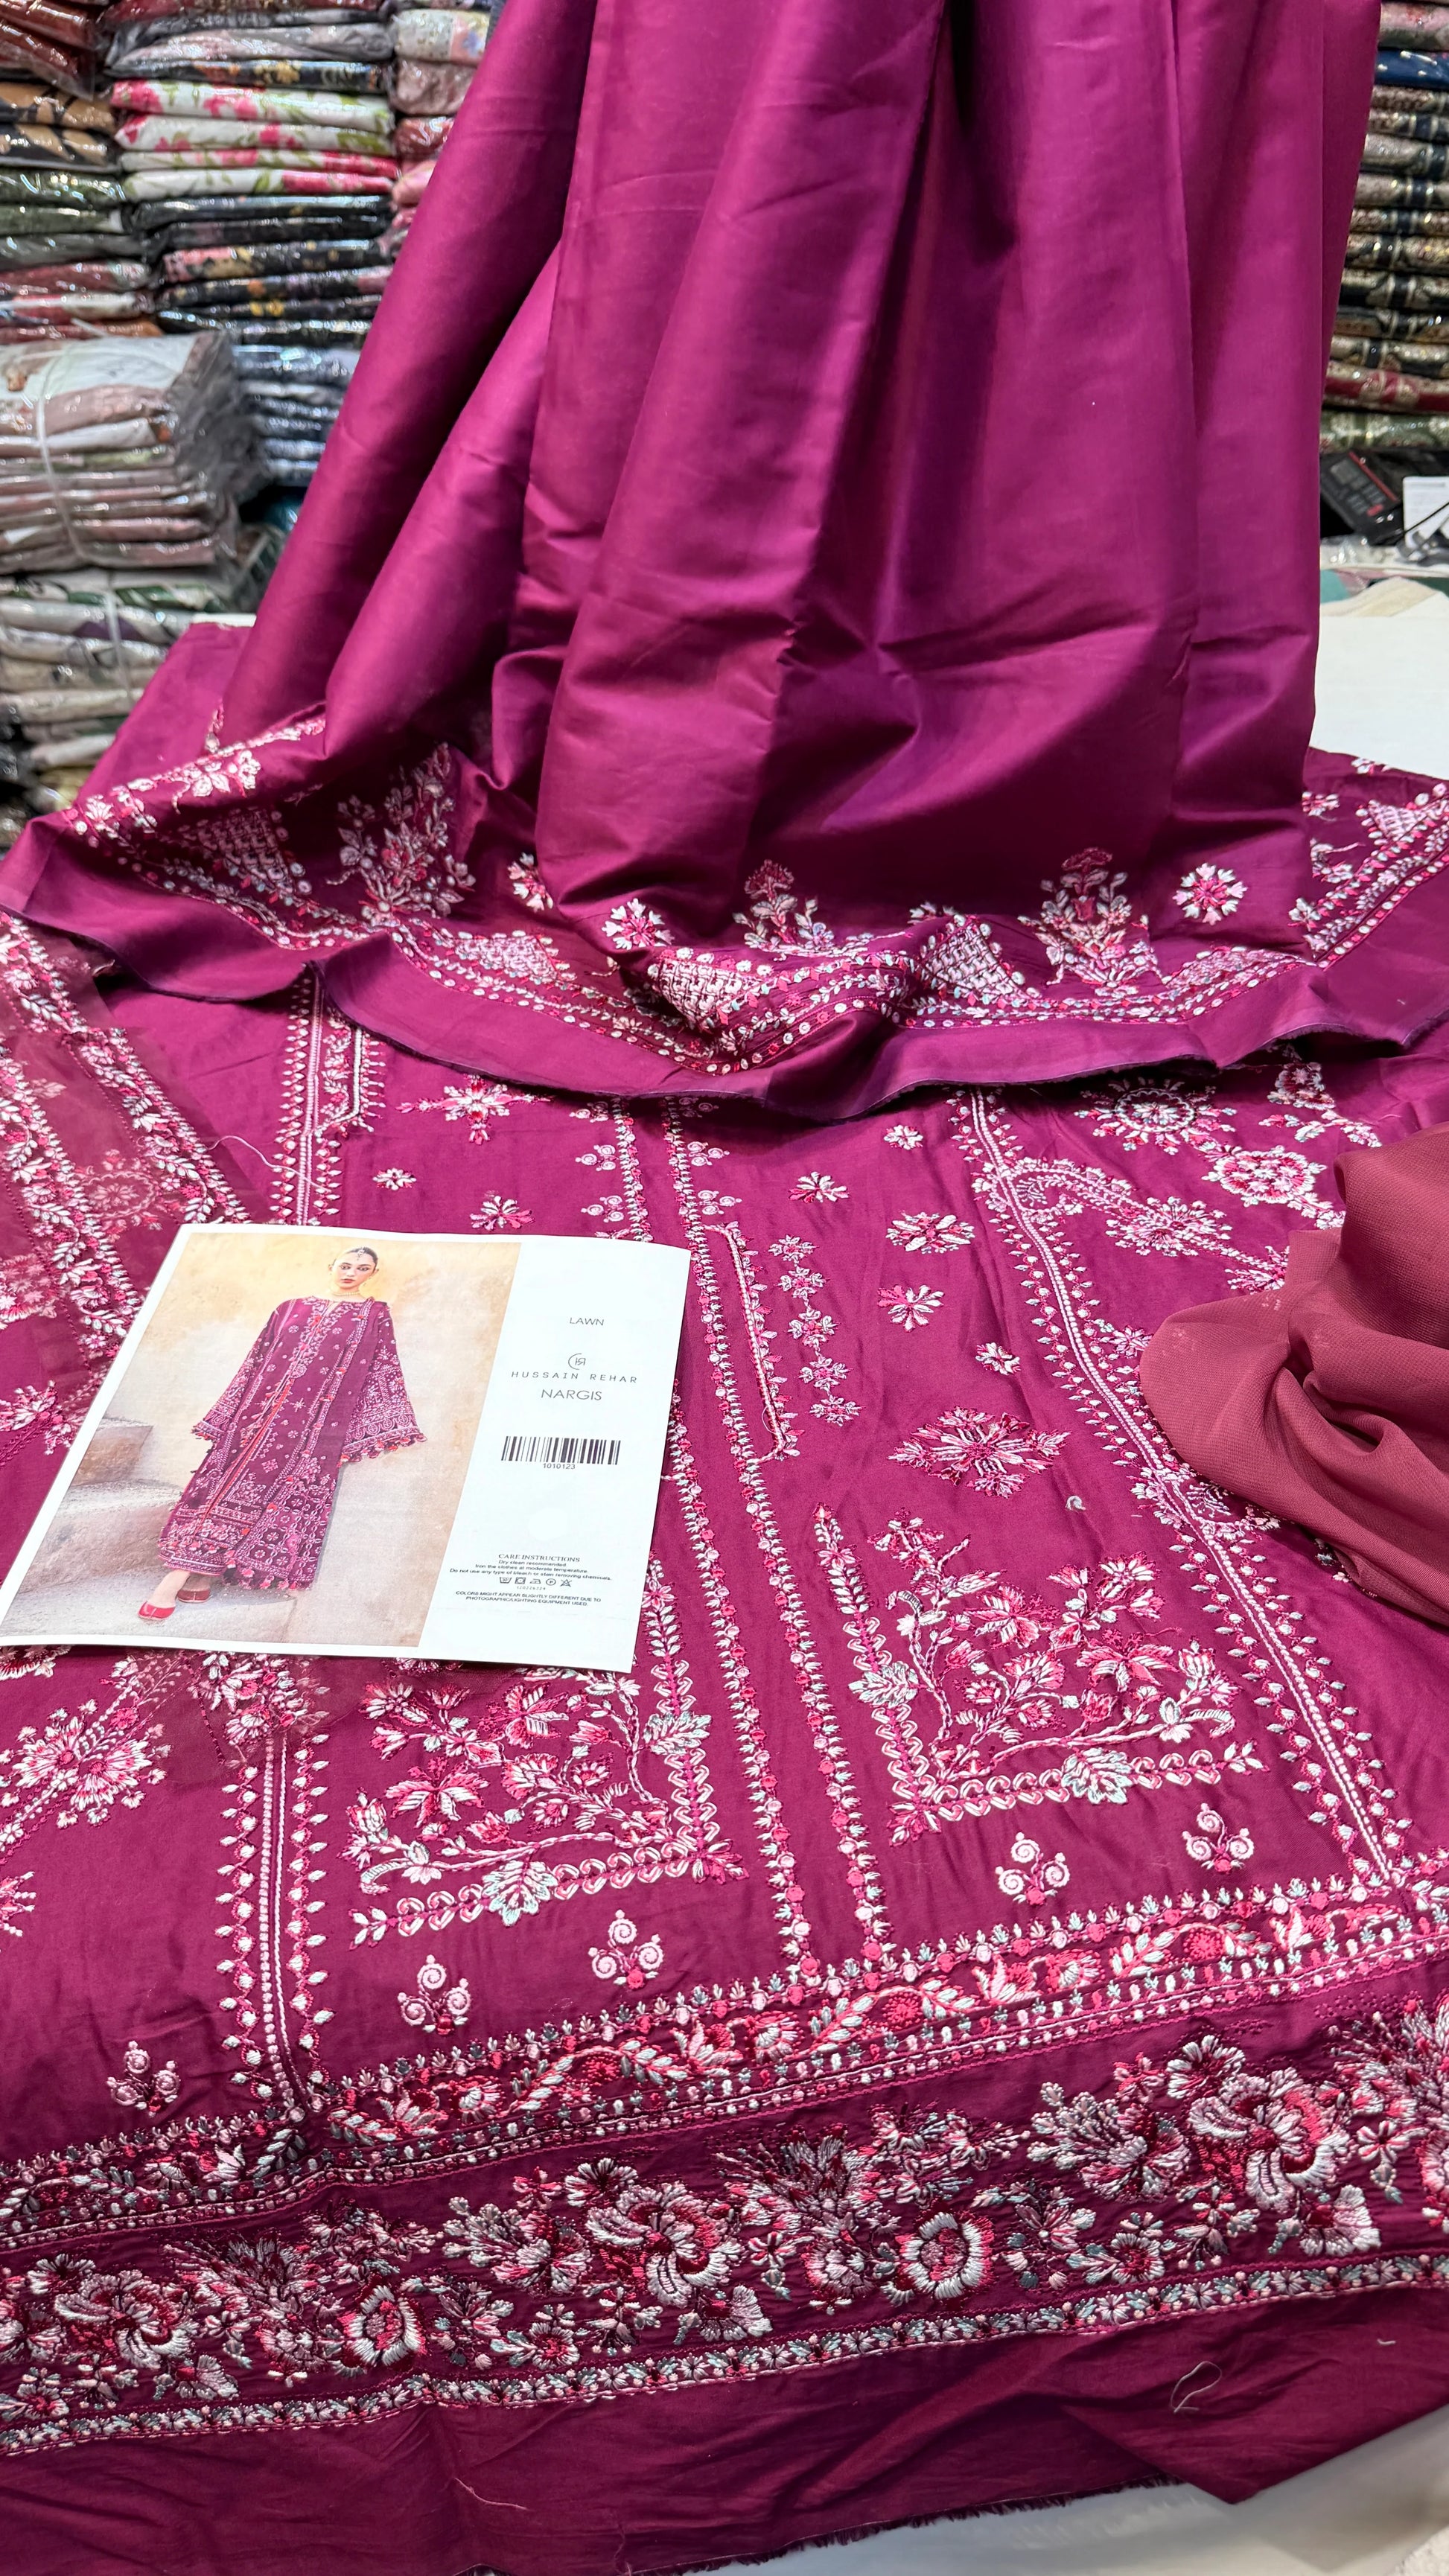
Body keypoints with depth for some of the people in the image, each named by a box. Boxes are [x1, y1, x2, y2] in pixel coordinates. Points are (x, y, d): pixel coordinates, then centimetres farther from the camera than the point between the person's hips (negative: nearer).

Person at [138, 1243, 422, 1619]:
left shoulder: (374, 1315, 9)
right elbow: (256, 1361, 16)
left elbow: (383, 1371, 7)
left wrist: (383, 1427, 1)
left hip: (315, 1420, -2)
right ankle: (188, 1577, -9)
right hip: (264, 1409, 2)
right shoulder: (291, 1308, 15)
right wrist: (229, 1414, 14)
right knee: (231, 1478, -7)